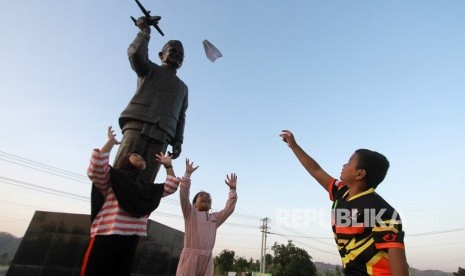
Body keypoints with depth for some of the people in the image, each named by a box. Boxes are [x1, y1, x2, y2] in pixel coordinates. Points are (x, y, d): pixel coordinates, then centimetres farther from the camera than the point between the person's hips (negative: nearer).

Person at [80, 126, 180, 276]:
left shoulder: (147, 188, 19)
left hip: (131, 239, 5)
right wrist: (111, 142, -7)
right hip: (106, 237, -5)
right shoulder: (112, 178, 5)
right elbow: (96, 168, -15)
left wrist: (168, 166, 22)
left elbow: (170, 187, 22)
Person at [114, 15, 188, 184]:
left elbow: (181, 117, 20)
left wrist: (178, 141, 7)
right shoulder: (150, 69, 20)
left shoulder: (183, 87, 29)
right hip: (137, 125, -2)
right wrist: (145, 31, 10)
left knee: (144, 183, -9)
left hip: (161, 136, 3)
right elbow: (135, 53, -3)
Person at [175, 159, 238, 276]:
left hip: (207, 259, 4)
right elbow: (183, 195, -3)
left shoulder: (215, 217, 21)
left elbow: (229, 209, 21)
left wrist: (232, 190, 18)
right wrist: (188, 173, -5)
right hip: (190, 257, -4)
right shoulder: (190, 213, 9)